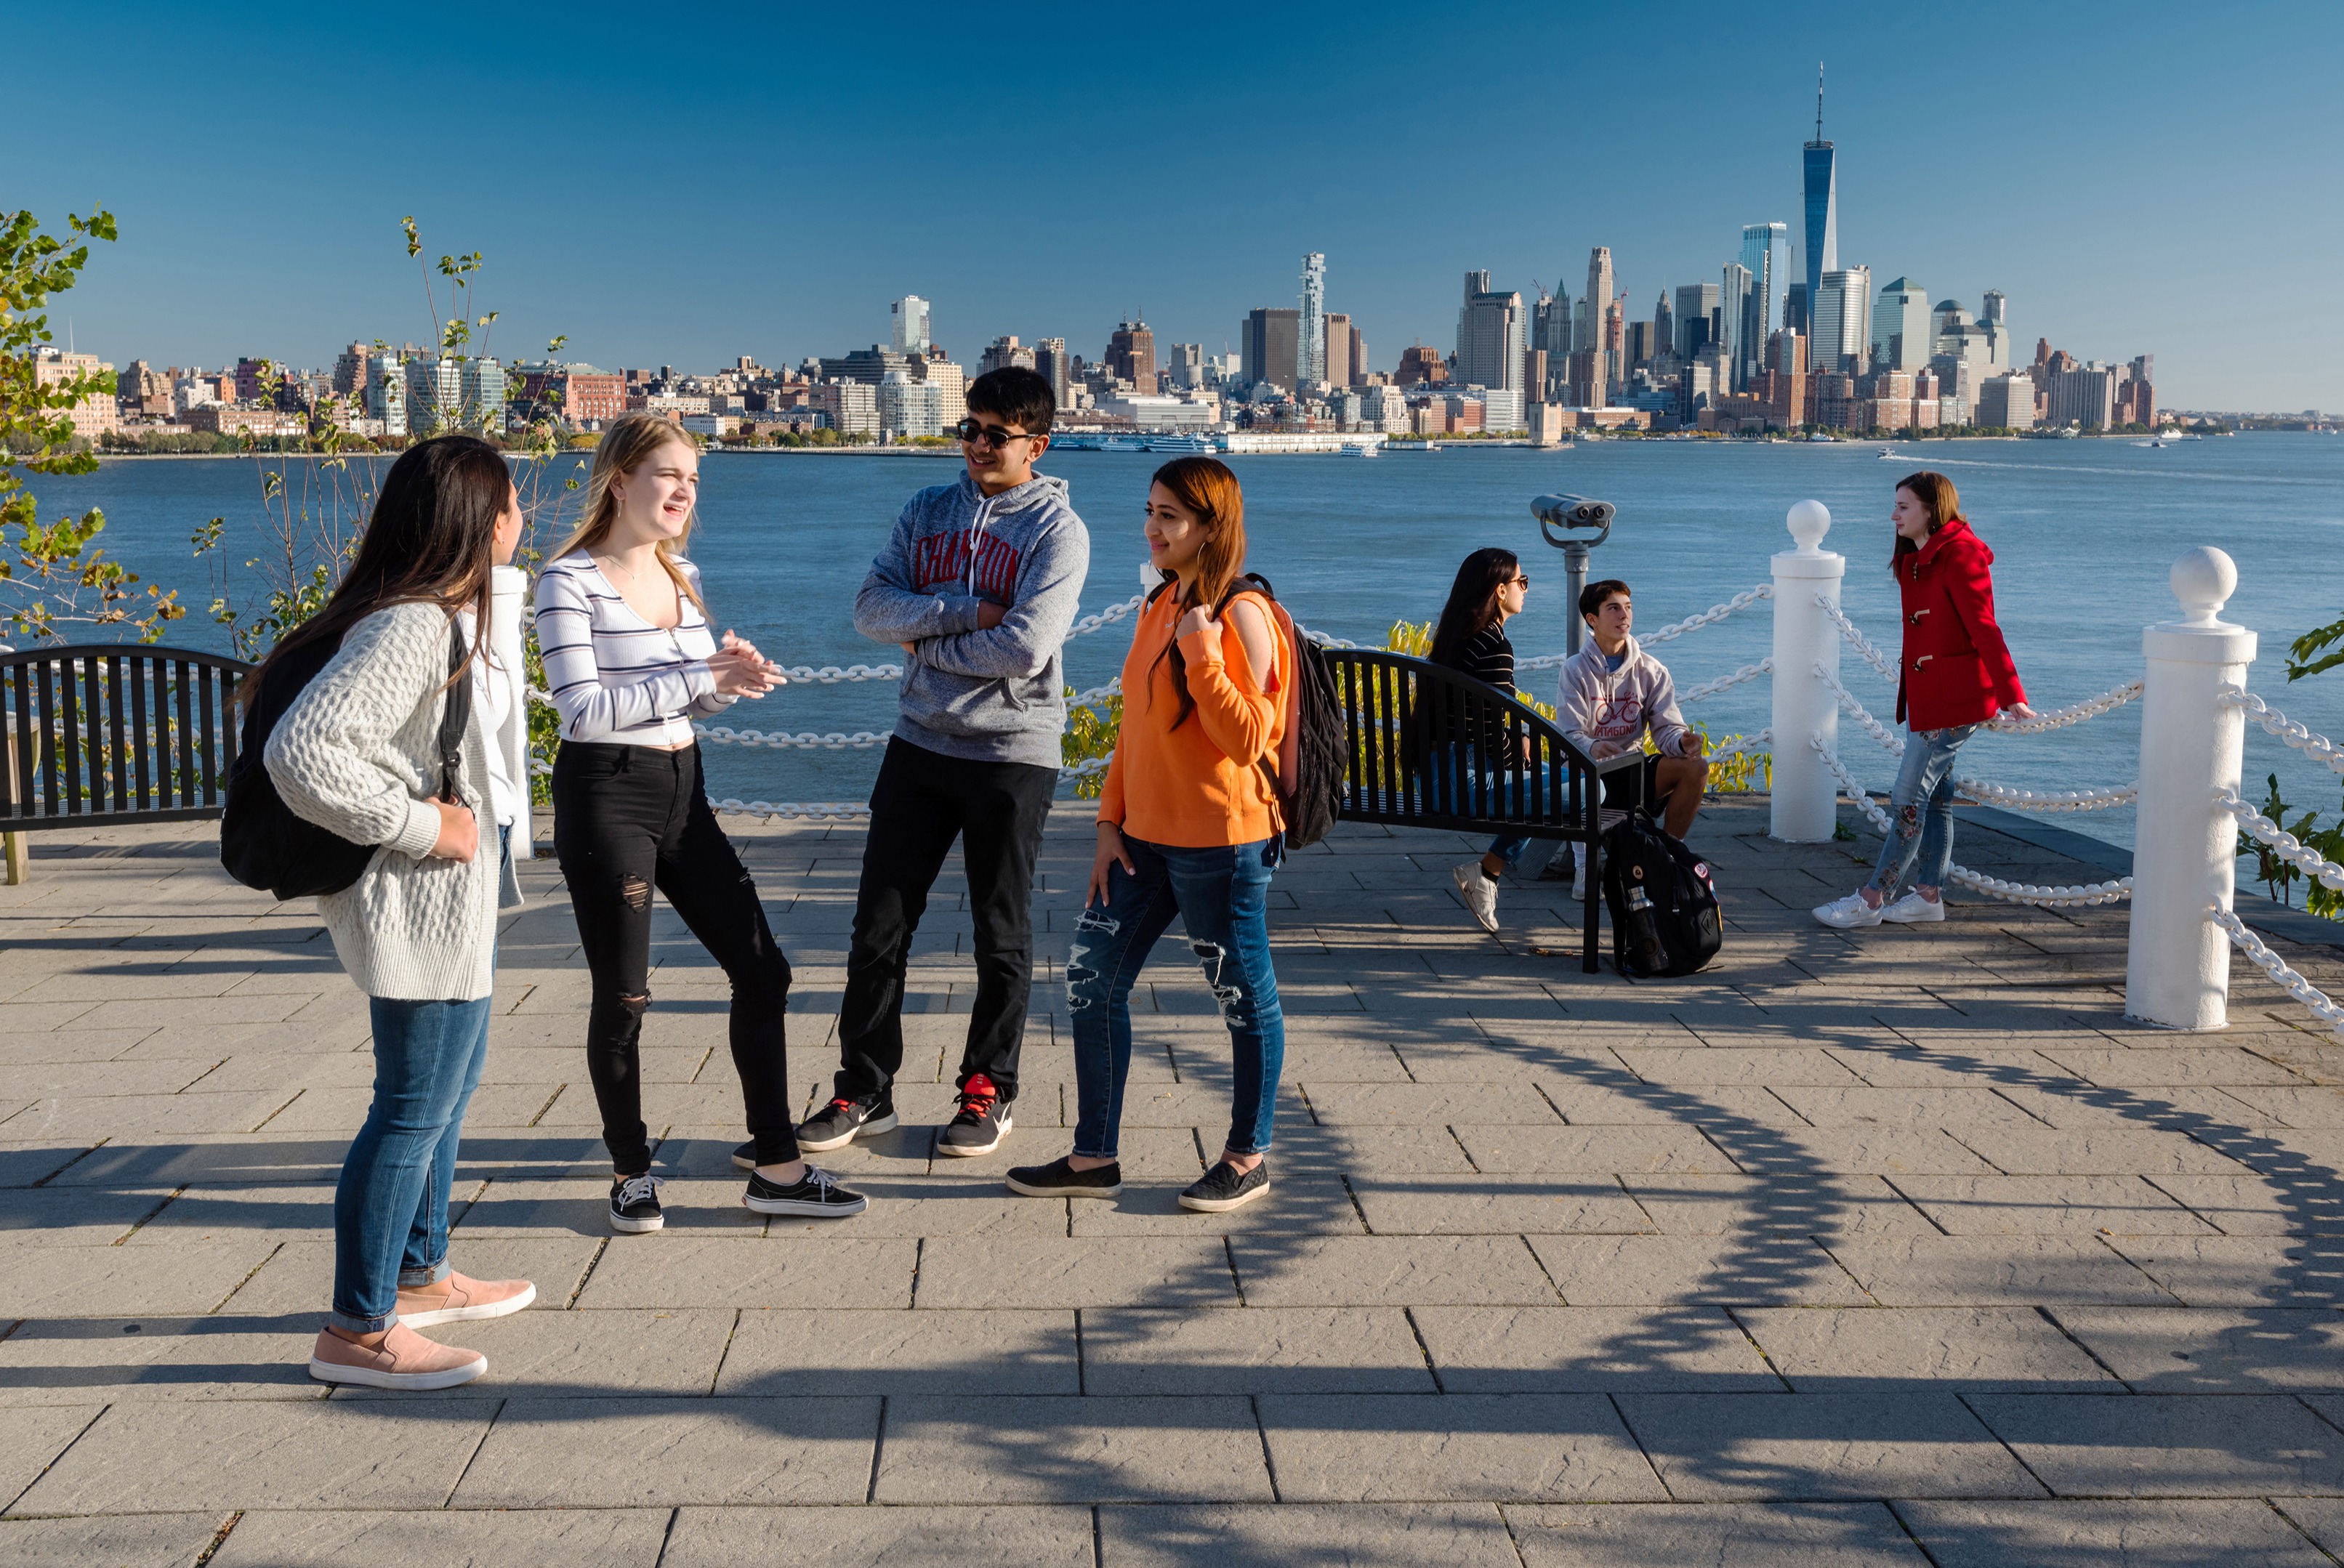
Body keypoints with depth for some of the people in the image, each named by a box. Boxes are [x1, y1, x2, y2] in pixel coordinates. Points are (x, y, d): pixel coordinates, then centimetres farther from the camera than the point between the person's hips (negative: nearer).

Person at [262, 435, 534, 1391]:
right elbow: (302, 752, -32)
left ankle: (420, 1275, 37)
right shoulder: (410, 628, -23)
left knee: (452, 1081, 22)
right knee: (415, 1110, -3)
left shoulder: (441, 615, 10)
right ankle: (357, 1331, 8)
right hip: (421, 904, -11)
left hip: (453, 896, 11)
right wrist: (422, 824, -24)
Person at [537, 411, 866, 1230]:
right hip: (605, 795, -7)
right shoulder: (569, 581, -12)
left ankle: (774, 1163, 15)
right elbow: (584, 710, -20)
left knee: (761, 970, 5)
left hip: (682, 790, 7)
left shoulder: (682, 576, 11)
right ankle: (631, 1172, 21)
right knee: (623, 998, 2)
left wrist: (731, 677, -4)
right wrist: (700, 677, -21)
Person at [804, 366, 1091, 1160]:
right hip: (920, 744, 5)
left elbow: (1022, 650, -20)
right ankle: (863, 1092, 17)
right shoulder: (928, 510, 9)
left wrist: (926, 642, -8)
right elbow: (872, 606, -2)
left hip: (1012, 754, -4)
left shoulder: (1057, 530, -8)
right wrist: (967, 611, -15)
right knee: (879, 927, 6)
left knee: (1002, 939, 7)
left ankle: (988, 1092, 22)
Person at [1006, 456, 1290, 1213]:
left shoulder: (1241, 616, -12)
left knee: (1245, 997, 6)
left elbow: (1248, 740, -19)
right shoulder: (1158, 610, 12)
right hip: (1146, 838, 9)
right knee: (1090, 979, 8)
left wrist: (1201, 654, -24)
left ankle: (1248, 1158, 23)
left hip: (1221, 844, -8)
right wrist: (1111, 824, 11)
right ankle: (1094, 1157, 20)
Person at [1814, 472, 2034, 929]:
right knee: (1934, 796, 14)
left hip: (1952, 699, -10)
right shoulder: (1917, 559, 14)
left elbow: (1984, 629, -19)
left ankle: (1871, 899, -1)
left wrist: (2011, 697, -20)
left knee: (1909, 800, -5)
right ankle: (1929, 895, 21)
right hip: (1927, 696, 10)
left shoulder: (1959, 555, -15)